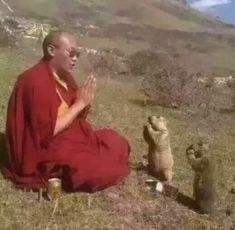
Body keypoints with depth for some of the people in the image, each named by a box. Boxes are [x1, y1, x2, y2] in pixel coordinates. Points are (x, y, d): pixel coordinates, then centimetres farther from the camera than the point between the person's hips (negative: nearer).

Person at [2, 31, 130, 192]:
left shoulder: (64, 76, 4)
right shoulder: (36, 81, -24)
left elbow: (77, 116, 11)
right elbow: (48, 131, -28)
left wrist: (86, 102, -12)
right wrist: (79, 103, -22)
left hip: (69, 136, 9)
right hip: (43, 150, -9)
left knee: (117, 143, 8)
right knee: (102, 170, -20)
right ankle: (59, 175, 2)